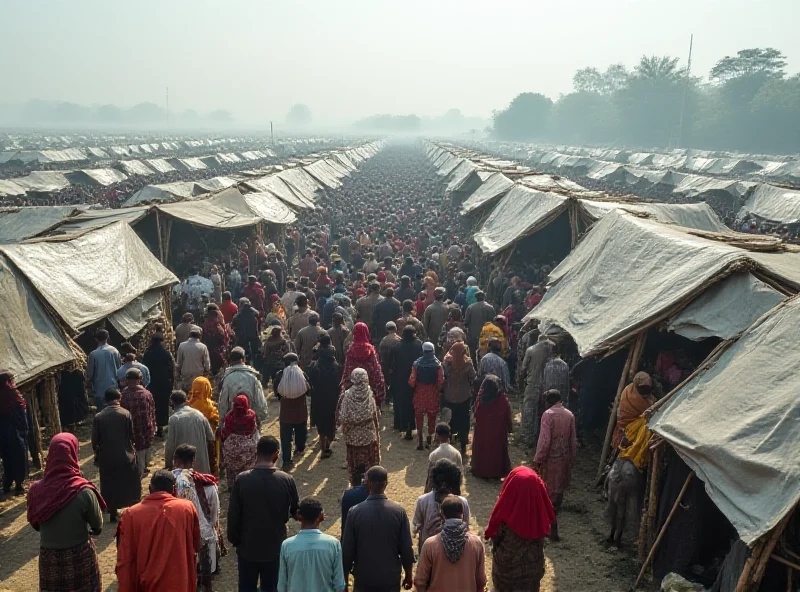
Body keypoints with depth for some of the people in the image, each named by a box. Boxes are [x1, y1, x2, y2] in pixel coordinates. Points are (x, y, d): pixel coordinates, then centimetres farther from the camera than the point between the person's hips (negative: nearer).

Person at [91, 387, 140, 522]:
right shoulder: (126, 414, -13)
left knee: (110, 486, 13)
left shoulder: (98, 417, -8)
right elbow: (132, 435, -8)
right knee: (130, 484, 17)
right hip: (125, 455, -1)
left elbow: (95, 440, -4)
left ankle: (113, 513, 19)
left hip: (106, 457, 1)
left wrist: (97, 454, 13)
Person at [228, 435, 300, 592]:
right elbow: (295, 511, 2)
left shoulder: (242, 479, -15)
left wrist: (234, 539, 6)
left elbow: (233, 515, -9)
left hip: (247, 546, 0)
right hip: (275, 547, 0)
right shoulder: (286, 480, -13)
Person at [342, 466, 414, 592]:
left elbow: (347, 550, -8)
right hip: (391, 579, 1)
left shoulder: (355, 512, -14)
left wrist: (344, 578, 6)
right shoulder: (399, 511, -12)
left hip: (364, 579, 0)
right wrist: (408, 575, 9)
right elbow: (406, 548, -7)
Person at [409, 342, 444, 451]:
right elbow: (441, 381, -13)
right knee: (431, 417, 15)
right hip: (433, 394, 0)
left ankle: (419, 441, 7)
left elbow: (412, 381, -12)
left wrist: (415, 387, 8)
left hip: (420, 393, 0)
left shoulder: (417, 363, -10)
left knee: (419, 417, 12)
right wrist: (437, 389, 6)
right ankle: (429, 441, 20)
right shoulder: (437, 364, -10)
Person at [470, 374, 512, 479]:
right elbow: (508, 417, -10)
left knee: (482, 449, 17)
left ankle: (481, 470, 28)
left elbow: (476, 415, -5)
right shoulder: (503, 400, -20)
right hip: (498, 432, -1)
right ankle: (496, 472, 25)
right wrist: (510, 427, 6)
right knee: (496, 450, 15)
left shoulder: (480, 398, -17)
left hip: (482, 431, 1)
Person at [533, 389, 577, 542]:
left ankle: (552, 527, -2)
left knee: (549, 492, 0)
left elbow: (544, 440, -21)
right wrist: (571, 460, 17)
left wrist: (537, 460, -14)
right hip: (565, 458, 6)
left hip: (551, 459, -6)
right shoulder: (569, 415, 3)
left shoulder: (548, 414, -16)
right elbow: (573, 440, 8)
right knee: (559, 489, 20)